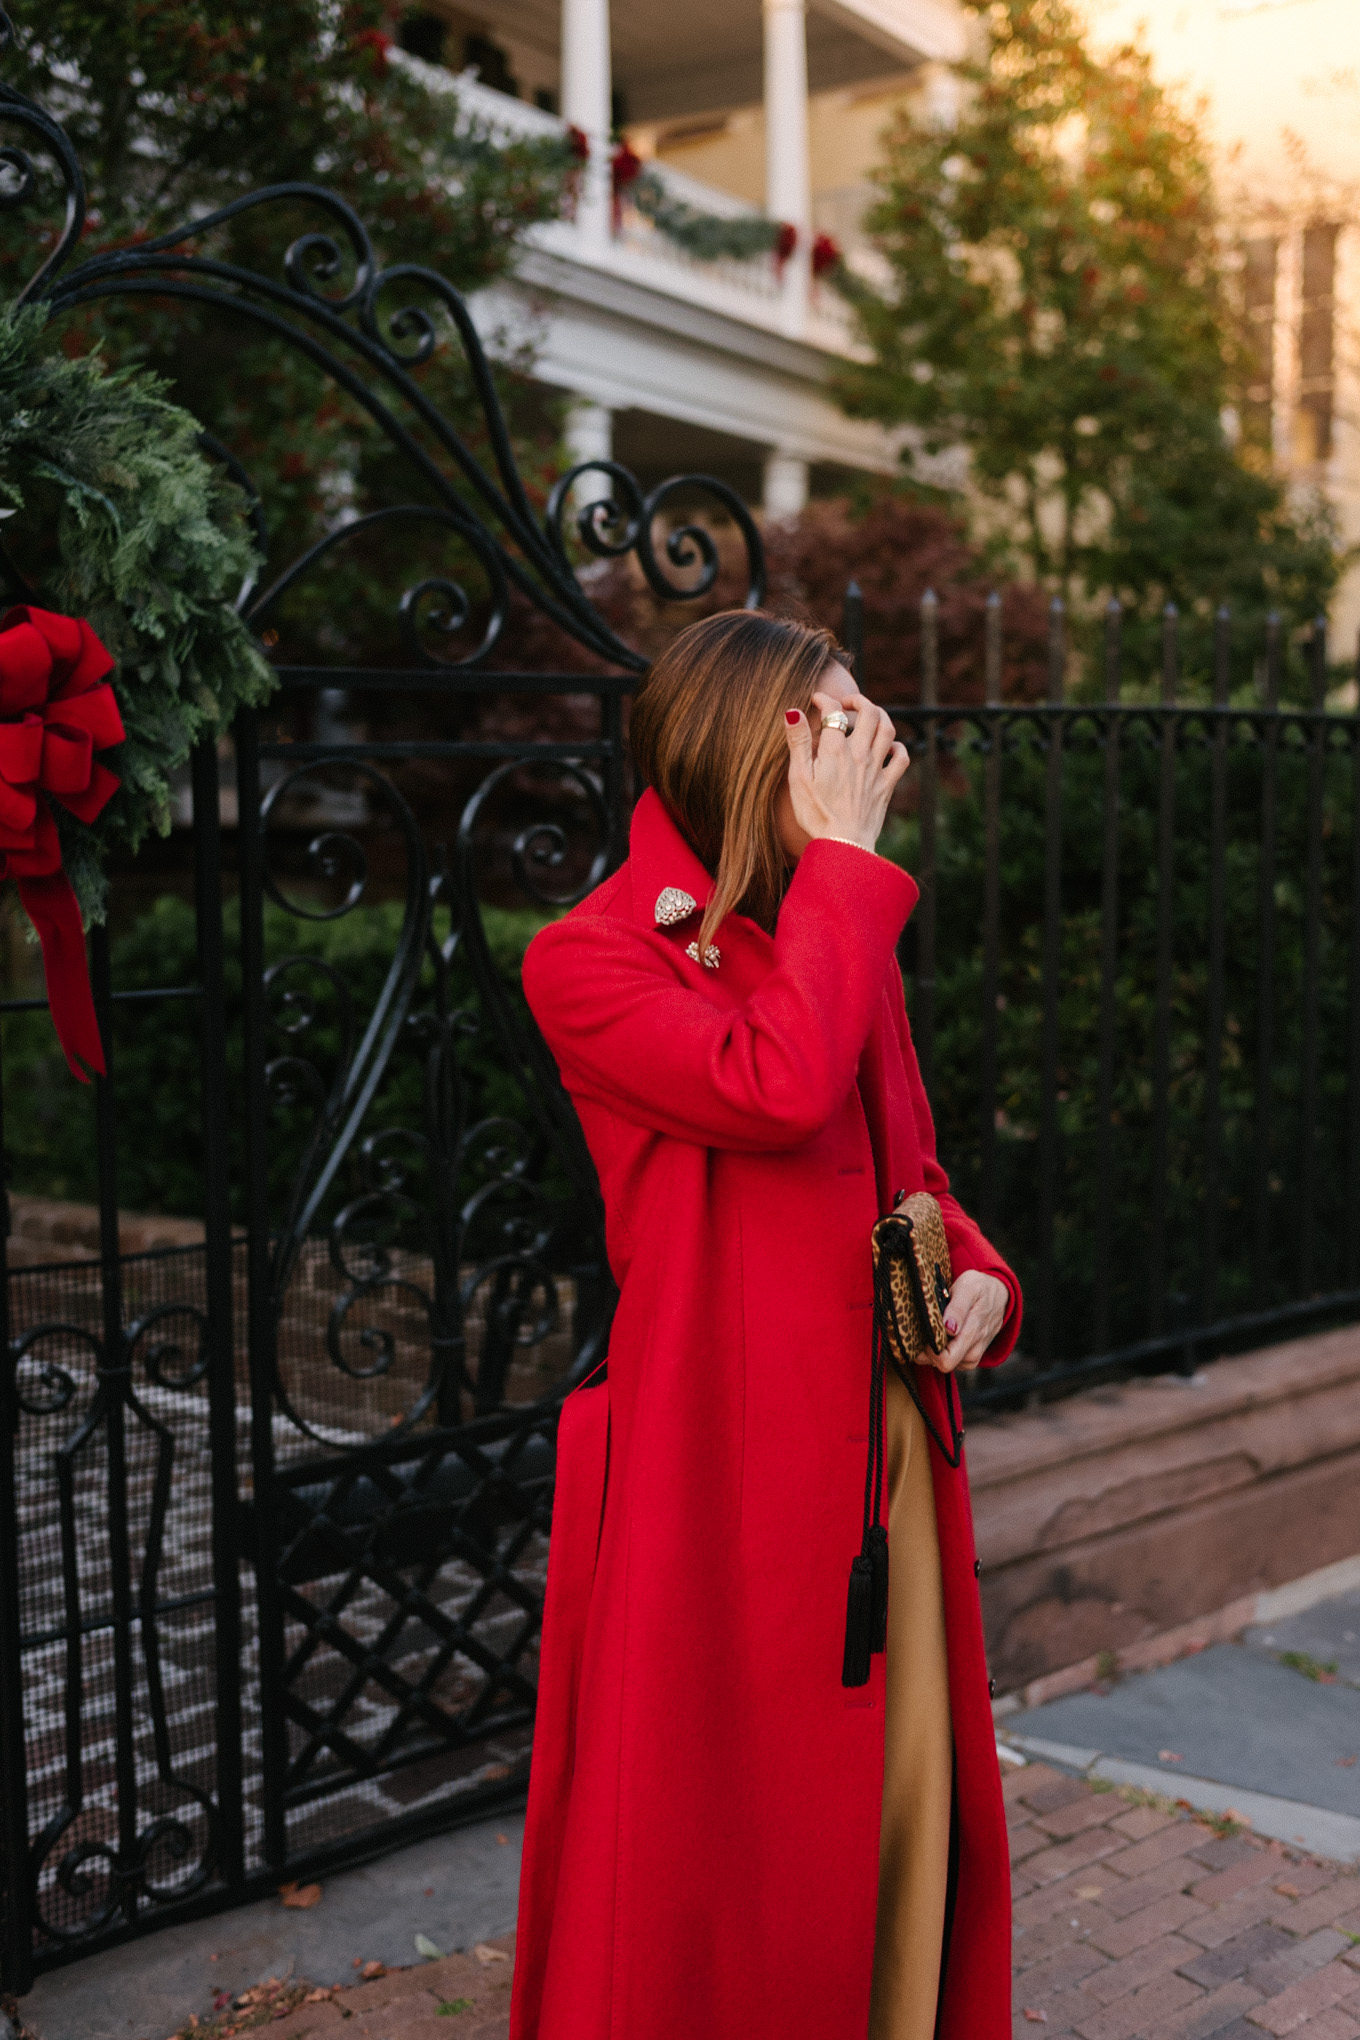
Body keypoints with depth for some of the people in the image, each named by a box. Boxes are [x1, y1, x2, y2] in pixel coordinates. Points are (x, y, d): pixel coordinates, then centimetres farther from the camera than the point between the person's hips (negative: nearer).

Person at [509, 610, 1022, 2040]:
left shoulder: (841, 945, 14)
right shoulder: (590, 959, -8)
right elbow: (773, 1089, -25)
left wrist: (979, 1279, 1)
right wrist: (840, 852, -16)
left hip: (886, 1449, 7)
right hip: (720, 1460, -6)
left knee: (902, 1810, 13)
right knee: (721, 1834, 5)